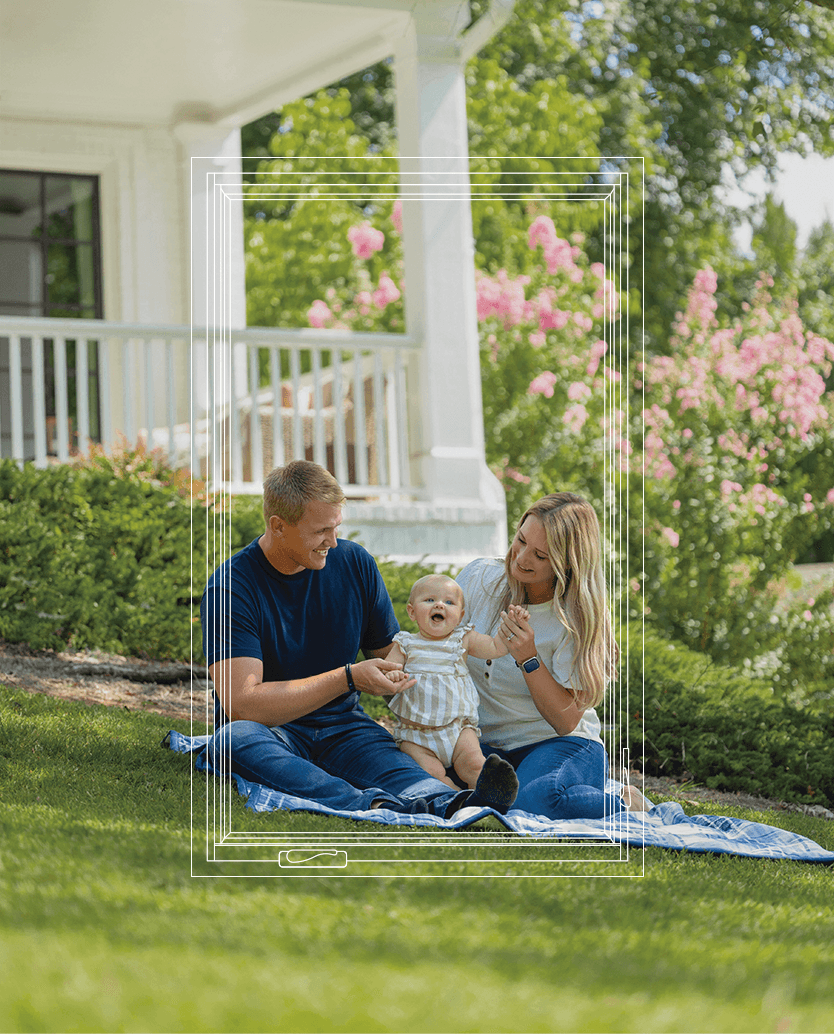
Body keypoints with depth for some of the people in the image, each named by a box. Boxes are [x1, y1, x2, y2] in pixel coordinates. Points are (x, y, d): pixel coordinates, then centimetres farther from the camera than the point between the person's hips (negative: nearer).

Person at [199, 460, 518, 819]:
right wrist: (348, 678, -22)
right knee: (231, 741, -39)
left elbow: (387, 651, 16)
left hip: (343, 728, 4)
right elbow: (242, 702, -22)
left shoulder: (355, 563, 4)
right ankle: (374, 806, -58)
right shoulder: (230, 587, -13)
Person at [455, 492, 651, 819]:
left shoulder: (579, 619, -11)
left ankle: (625, 804, -7)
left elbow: (567, 721, -11)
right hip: (486, 742, 4)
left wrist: (528, 659, -24)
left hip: (561, 745, -4)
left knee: (536, 798, -39)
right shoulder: (479, 578, 0)